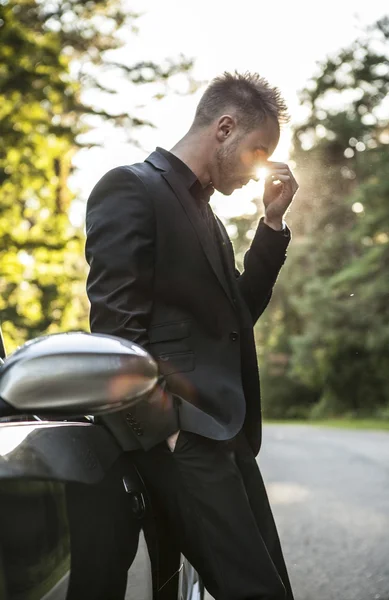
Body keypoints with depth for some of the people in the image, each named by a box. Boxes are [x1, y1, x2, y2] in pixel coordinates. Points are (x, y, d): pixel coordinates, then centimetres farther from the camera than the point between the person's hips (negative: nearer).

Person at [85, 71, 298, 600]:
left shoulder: (204, 213, 24)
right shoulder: (131, 189, -4)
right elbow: (116, 326, -13)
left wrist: (272, 223, 15)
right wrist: (169, 429, -16)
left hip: (227, 434, 9)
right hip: (184, 438, -9)